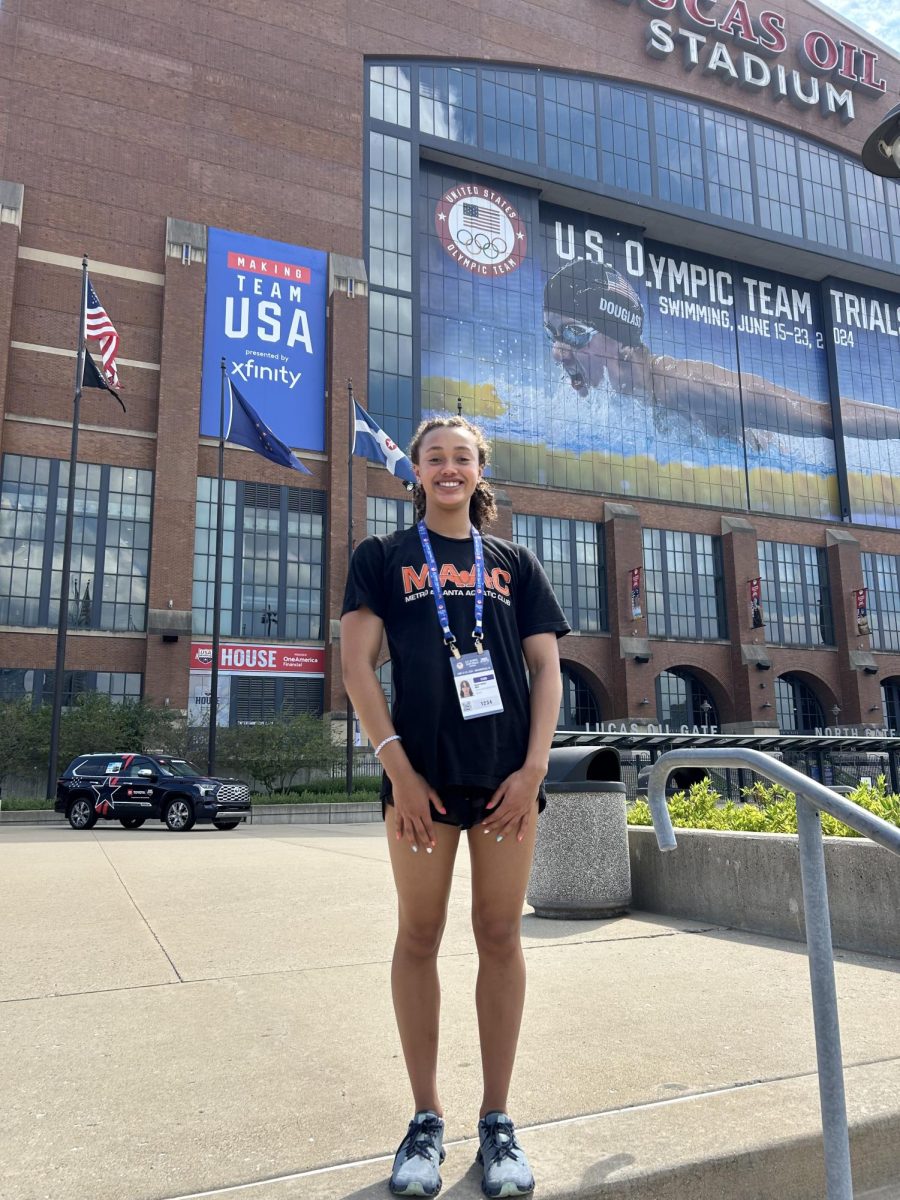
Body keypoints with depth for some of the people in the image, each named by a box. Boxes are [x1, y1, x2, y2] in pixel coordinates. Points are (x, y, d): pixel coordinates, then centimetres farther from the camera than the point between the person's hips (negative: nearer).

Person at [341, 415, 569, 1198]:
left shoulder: (515, 563, 14)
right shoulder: (382, 557, 9)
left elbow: (547, 668, 8)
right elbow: (357, 663, -1)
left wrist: (533, 767, -4)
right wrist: (397, 766, -10)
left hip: (507, 773, 2)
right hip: (421, 772, -1)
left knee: (500, 935, 7)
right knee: (419, 936, 6)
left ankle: (497, 1119, 21)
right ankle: (426, 1118, 21)